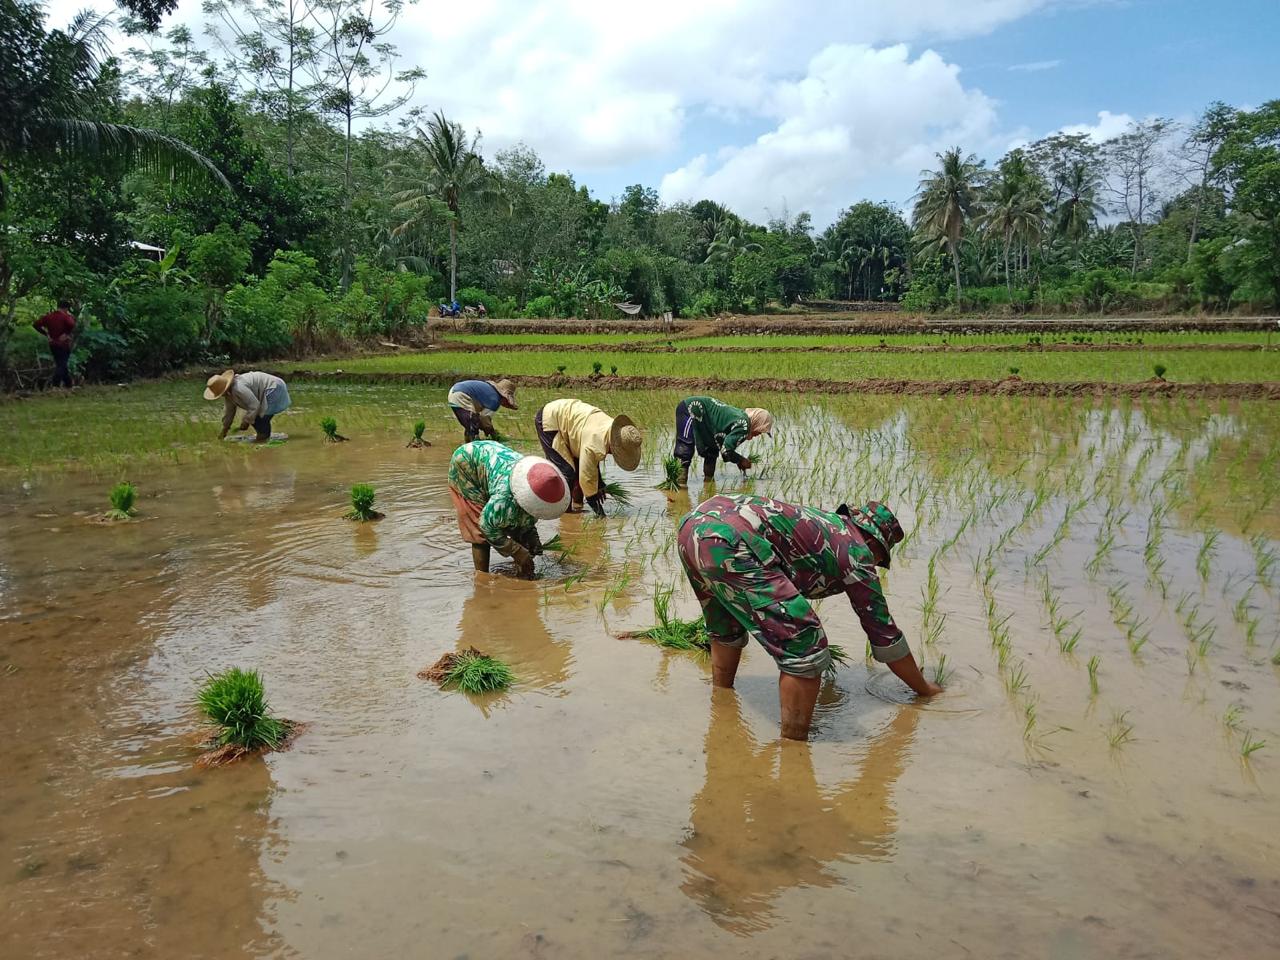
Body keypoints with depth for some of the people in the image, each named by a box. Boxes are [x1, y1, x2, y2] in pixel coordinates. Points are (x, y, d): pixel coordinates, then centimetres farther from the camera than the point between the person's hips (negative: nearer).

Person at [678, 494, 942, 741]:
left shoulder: (824, 523, 33)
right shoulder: (857, 550, 12)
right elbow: (883, 631, 18)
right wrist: (924, 689, 33)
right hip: (728, 542, -10)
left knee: (727, 630, 34)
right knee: (804, 650, -5)